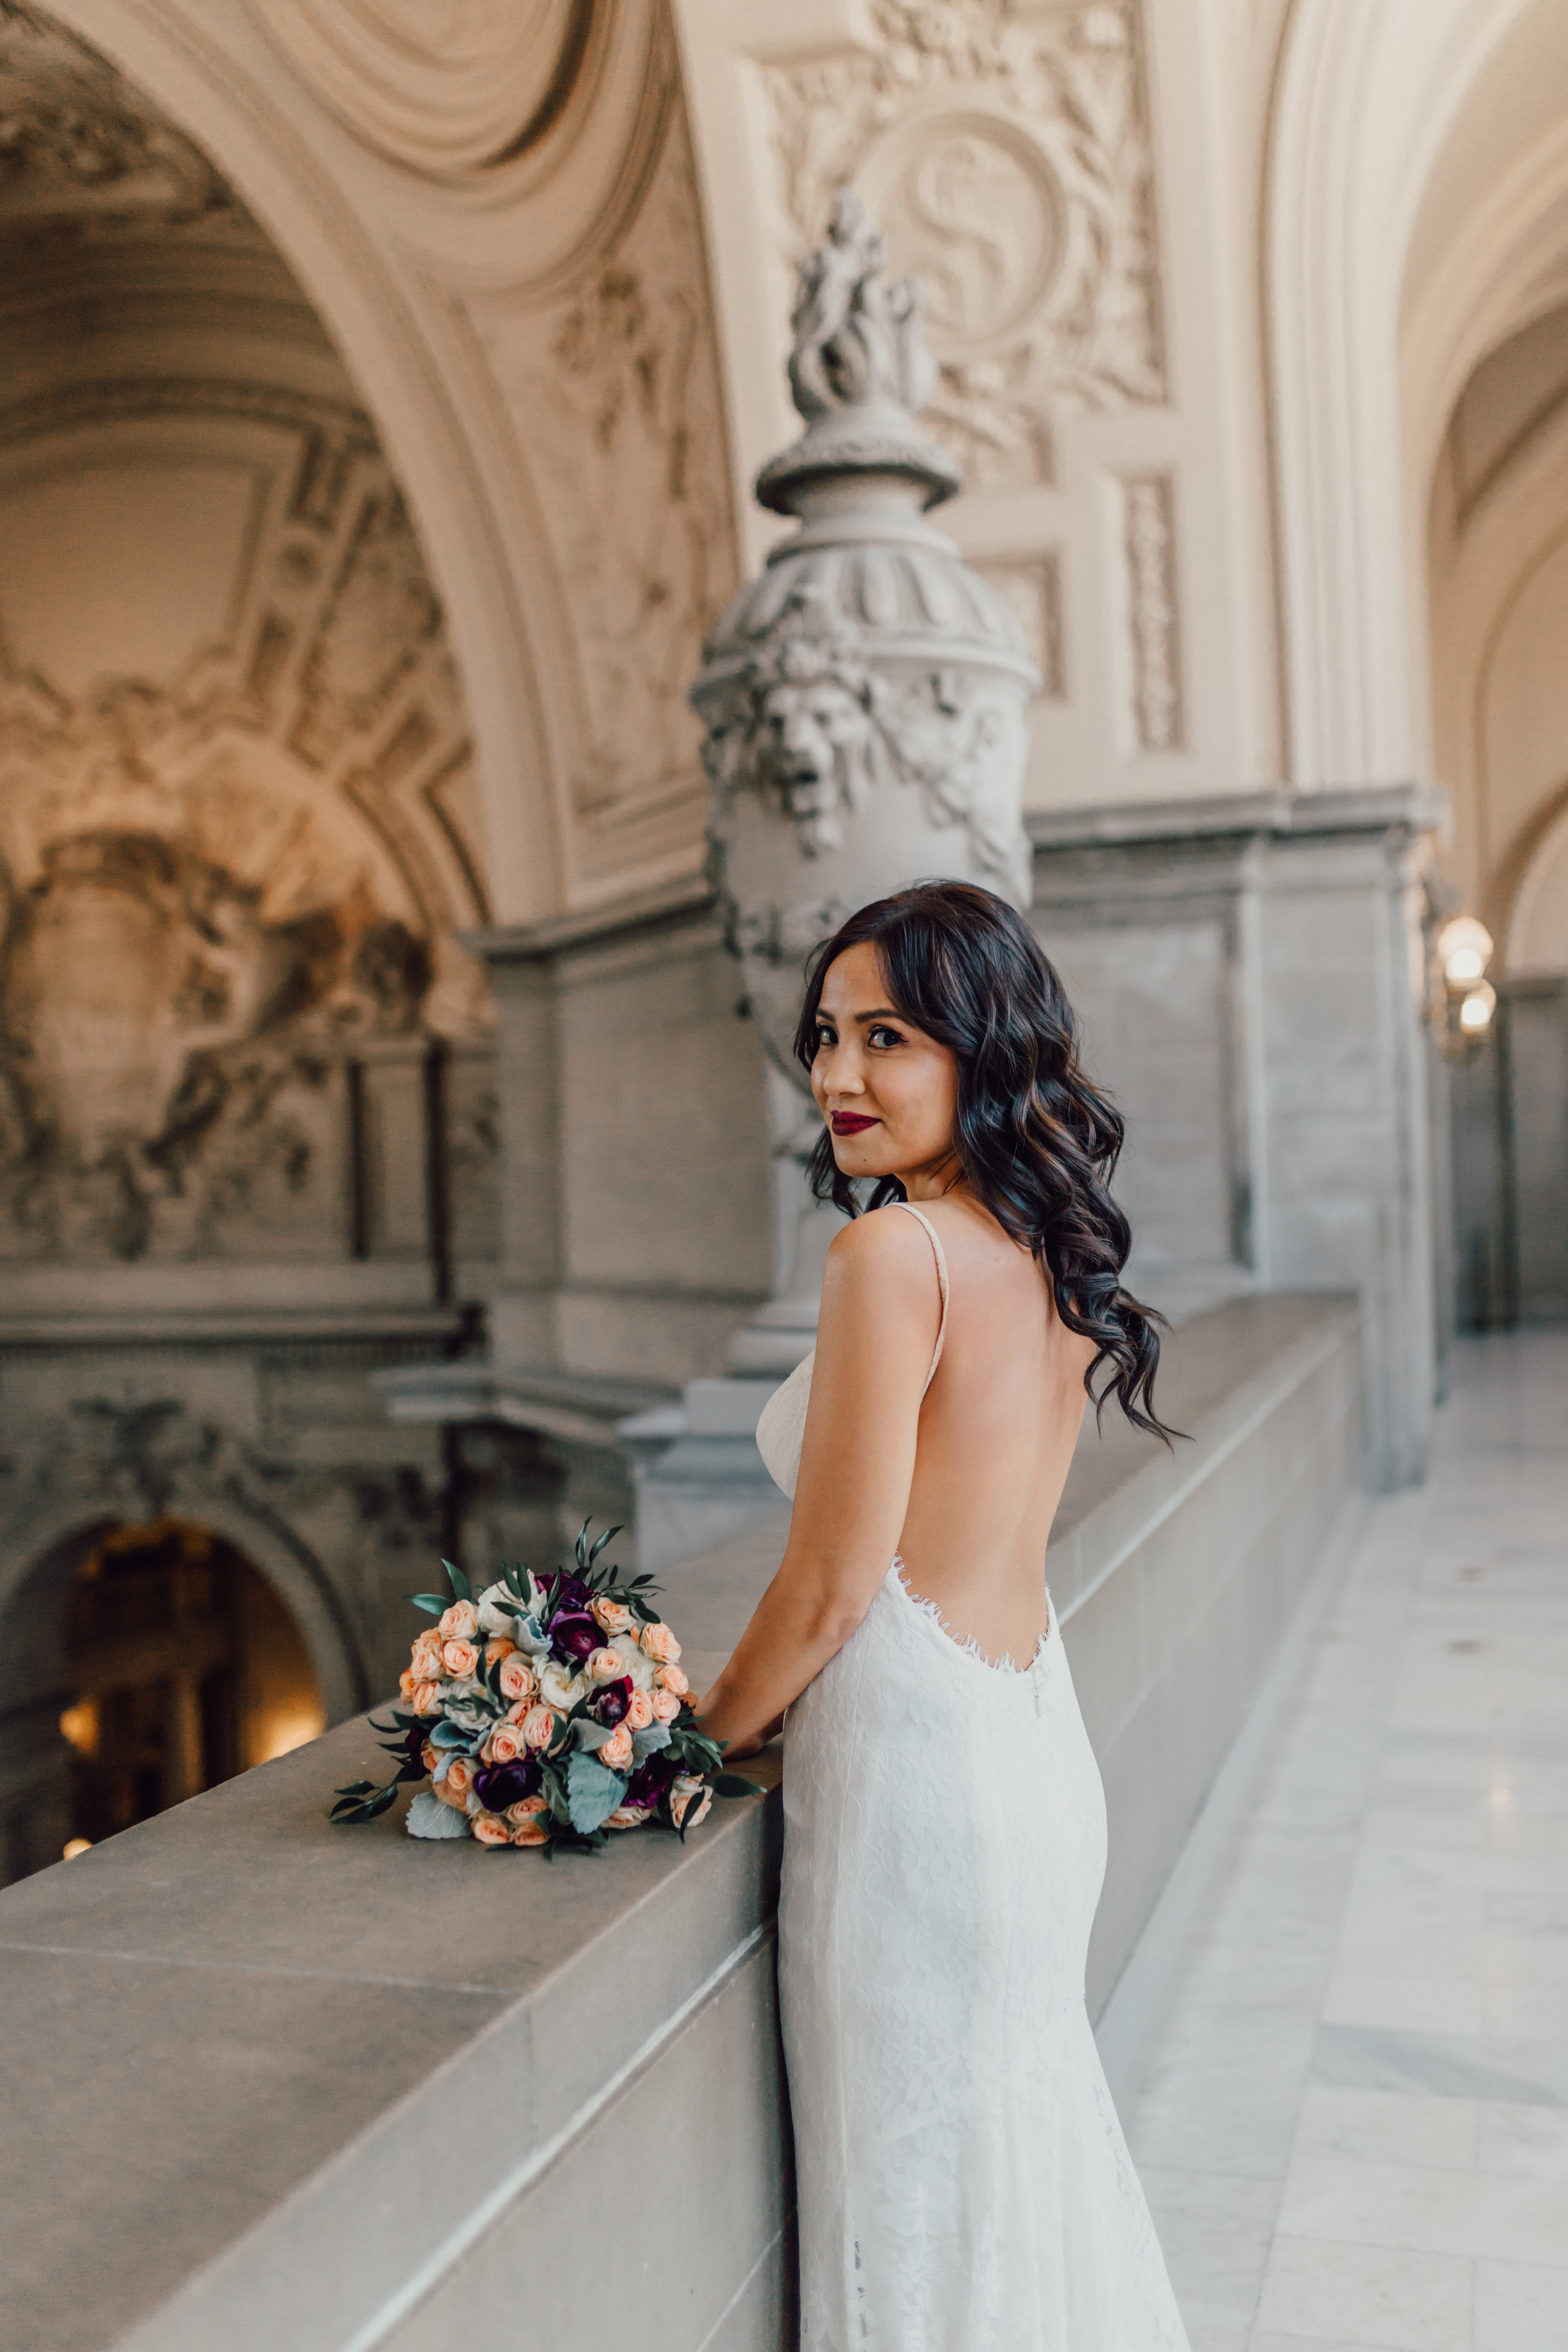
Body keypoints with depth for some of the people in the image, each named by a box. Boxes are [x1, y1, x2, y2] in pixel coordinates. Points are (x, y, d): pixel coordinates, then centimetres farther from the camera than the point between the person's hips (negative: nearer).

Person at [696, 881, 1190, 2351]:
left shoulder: (894, 1252, -21)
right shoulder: (1049, 1251, 4)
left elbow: (830, 1586, -18)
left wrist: (701, 1735, 0)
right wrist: (770, 1715, 17)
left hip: (920, 1759, -8)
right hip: (1036, 1733, 8)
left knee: (917, 2170, 11)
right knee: (1025, 2120, 25)